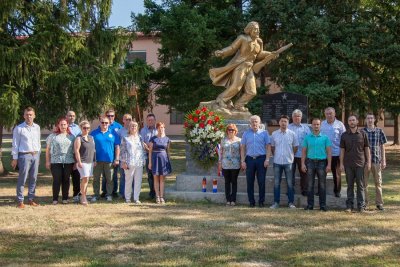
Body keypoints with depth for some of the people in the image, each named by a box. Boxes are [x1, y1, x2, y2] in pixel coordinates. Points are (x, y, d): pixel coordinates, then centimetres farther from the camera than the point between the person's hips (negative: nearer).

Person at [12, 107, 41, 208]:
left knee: (33, 178, 8)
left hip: (35, 155, 5)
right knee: (22, 179, -4)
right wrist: (15, 158, -7)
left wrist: (38, 154, 12)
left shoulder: (37, 127, 9)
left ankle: (31, 199, 16)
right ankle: (20, 201, 1)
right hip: (24, 155, -5)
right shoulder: (19, 128, -5)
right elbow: (15, 144, -4)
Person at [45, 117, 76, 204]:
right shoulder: (53, 136, 6)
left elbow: (74, 150, 12)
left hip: (68, 162, 2)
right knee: (57, 180, -3)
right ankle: (55, 199, 5)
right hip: (56, 161, -2)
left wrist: (75, 162, 6)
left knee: (66, 180, 5)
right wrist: (47, 161, 1)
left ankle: (65, 198, 14)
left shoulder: (71, 136, 11)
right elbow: (48, 149, 7)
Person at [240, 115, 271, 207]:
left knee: (261, 182, -1)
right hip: (249, 159, 2)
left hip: (261, 159, -1)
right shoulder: (246, 133, 10)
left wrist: (267, 159, -7)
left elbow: (268, 147, 3)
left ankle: (261, 201, 8)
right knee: (250, 182, 4)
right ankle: (251, 202, 12)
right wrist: (243, 161, 1)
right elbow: (242, 148, 9)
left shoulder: (264, 133, 7)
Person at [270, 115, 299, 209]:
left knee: (290, 183, 4)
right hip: (277, 162, 1)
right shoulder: (274, 134, 3)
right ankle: (276, 202, 13)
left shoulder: (292, 134, -1)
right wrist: (276, 155, 11)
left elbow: (296, 147, 7)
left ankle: (291, 202, 12)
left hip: (288, 162, -1)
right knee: (276, 183, 6)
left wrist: (290, 155, 8)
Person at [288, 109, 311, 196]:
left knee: (304, 173, 5)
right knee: (291, 173, 4)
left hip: (302, 154, 1)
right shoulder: (288, 127, 7)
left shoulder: (305, 127, 9)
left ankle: (304, 190, 14)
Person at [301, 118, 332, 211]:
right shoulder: (307, 137, 8)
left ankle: (322, 205, 9)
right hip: (310, 162, 1)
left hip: (321, 162, -1)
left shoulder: (325, 137, 4)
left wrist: (329, 164, -7)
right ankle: (310, 204, 9)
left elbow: (329, 151, 1)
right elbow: (304, 151, 7)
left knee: (322, 185, 3)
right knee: (310, 185, 3)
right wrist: (303, 164, -2)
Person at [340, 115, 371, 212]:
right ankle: (349, 205, 12)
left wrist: (368, 162, 0)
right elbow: (342, 150, 6)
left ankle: (361, 205, 8)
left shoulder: (362, 134, 2)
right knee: (350, 185, 6)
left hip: (360, 163, -1)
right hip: (348, 164, 1)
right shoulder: (344, 135, 5)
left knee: (360, 185, 2)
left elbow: (367, 148, 5)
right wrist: (341, 163, 1)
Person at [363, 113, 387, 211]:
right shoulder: (362, 132, 1)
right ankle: (365, 203, 14)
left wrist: (383, 160, 2)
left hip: (376, 160, 0)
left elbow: (382, 146, 5)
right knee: (364, 182, 5)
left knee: (378, 182, 6)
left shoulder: (379, 131, 3)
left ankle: (379, 203, 14)